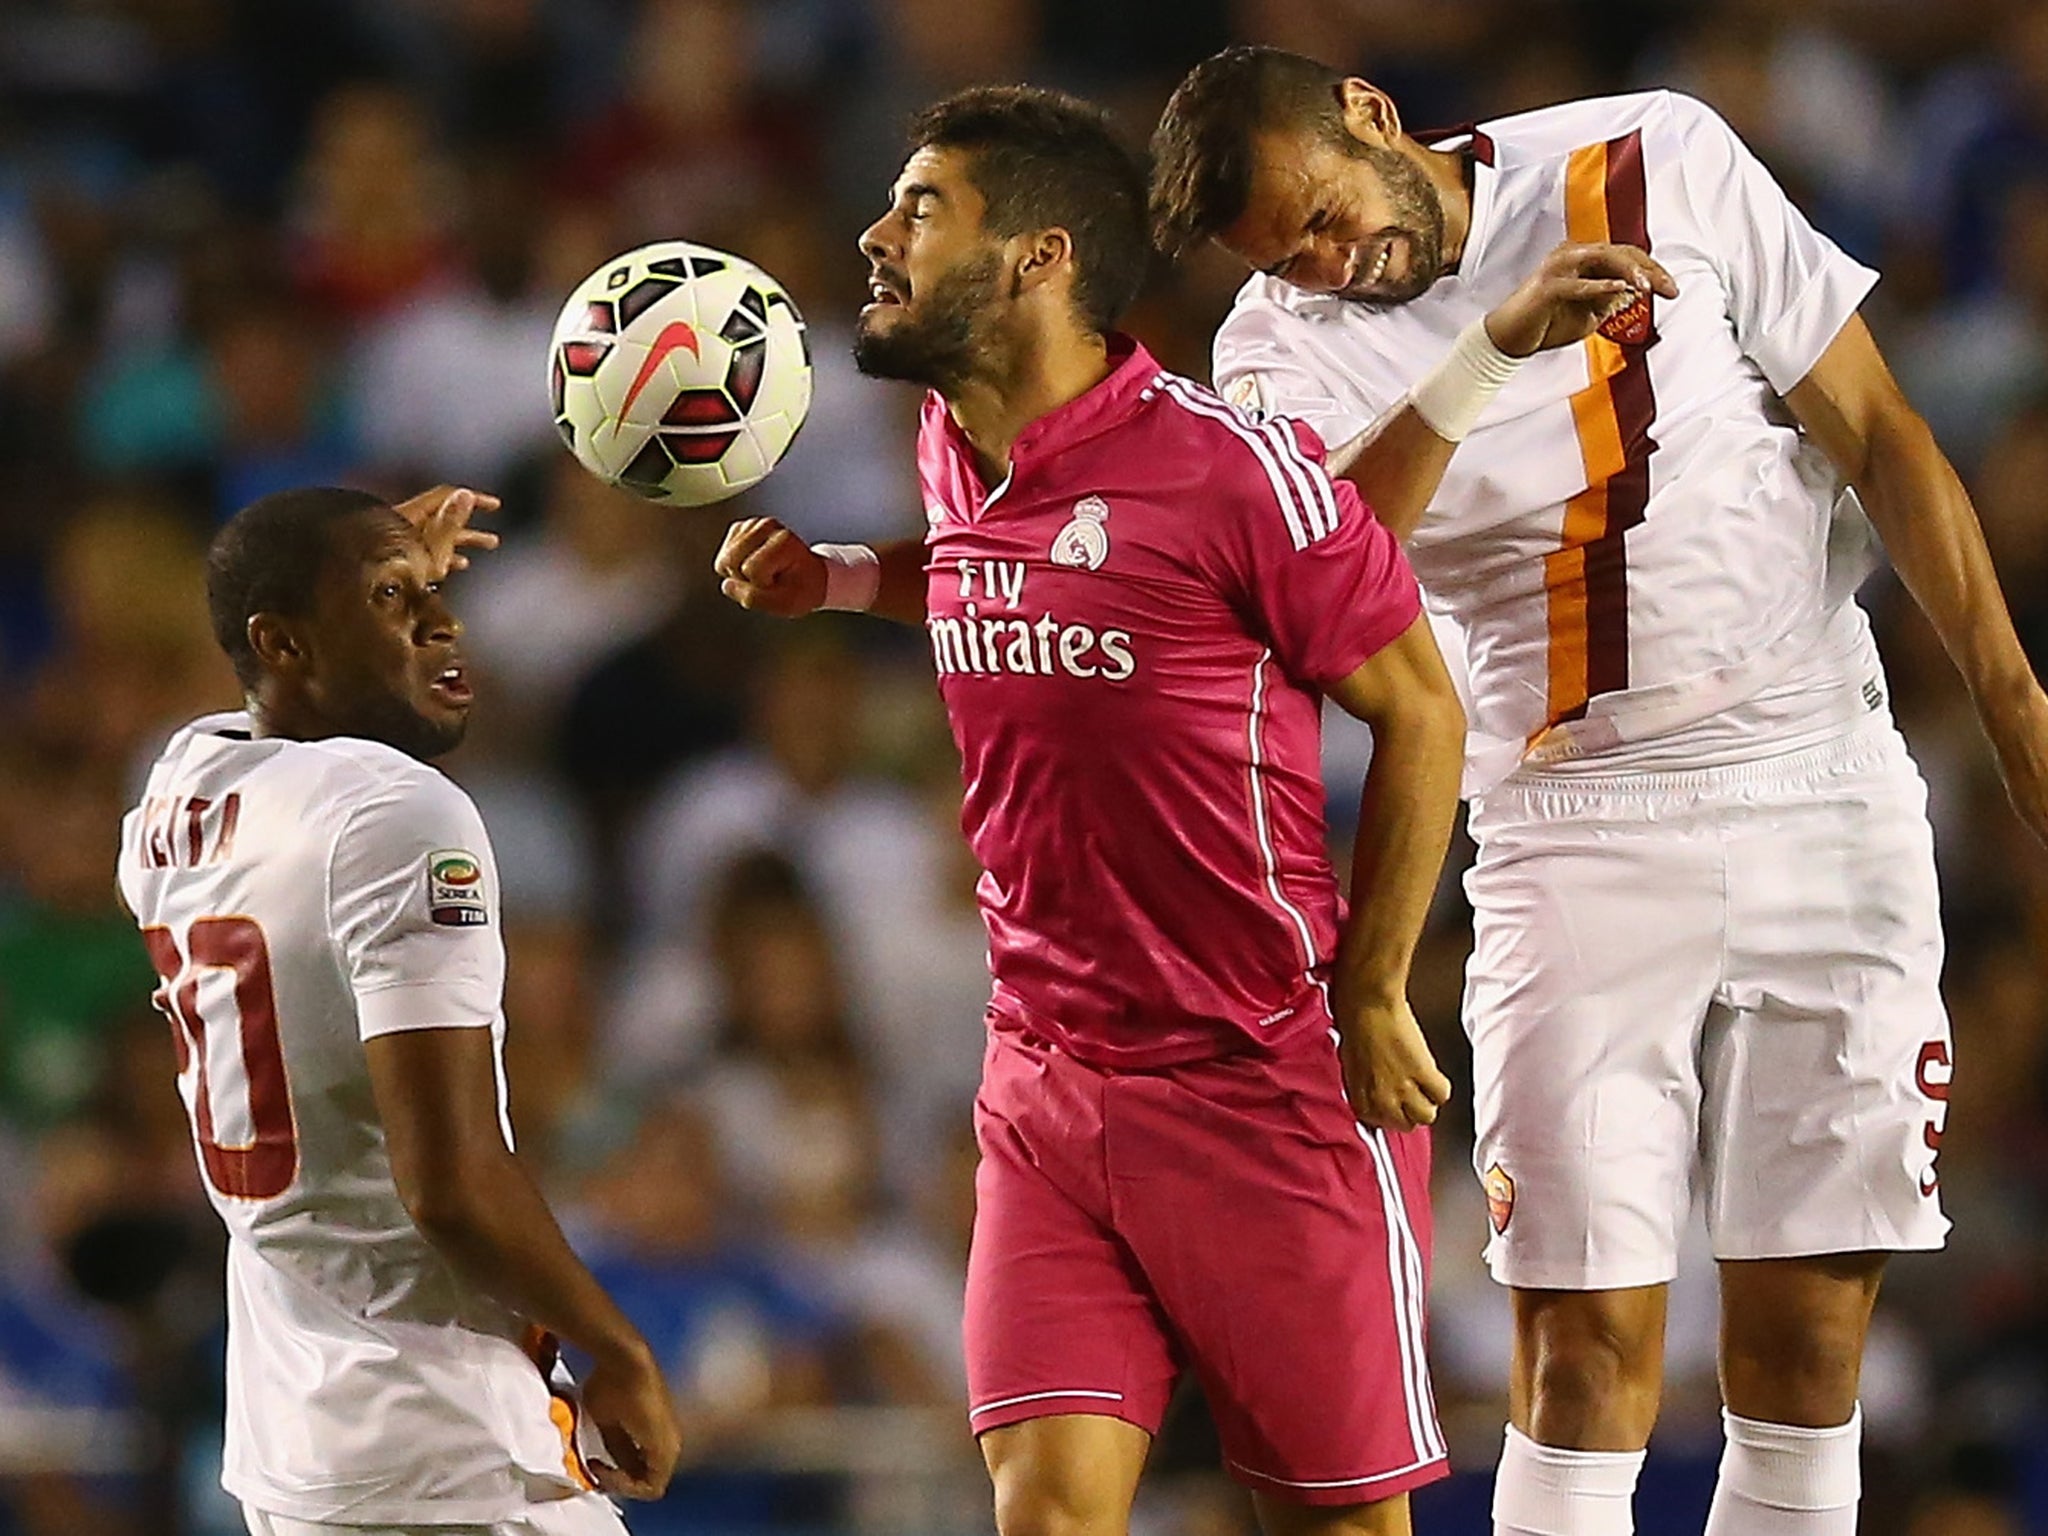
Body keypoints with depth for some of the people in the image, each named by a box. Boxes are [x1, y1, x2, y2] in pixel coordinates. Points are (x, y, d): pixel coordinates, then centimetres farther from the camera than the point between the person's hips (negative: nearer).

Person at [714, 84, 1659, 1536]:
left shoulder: (1228, 466, -15)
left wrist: (1372, 997, -7)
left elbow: (1420, 710, -7)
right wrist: (835, 576, 16)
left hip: (1267, 1087, -6)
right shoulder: (956, 457, 7)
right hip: (1044, 1079, 6)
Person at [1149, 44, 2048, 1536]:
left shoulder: (1662, 165, -4)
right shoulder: (1286, 348, -4)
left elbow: (1878, 437, 2)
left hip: (1825, 793, 1)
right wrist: (1484, 362, -37)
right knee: (1587, 1341, -10)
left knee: (1810, 1336, 1)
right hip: (1581, 838, -1)